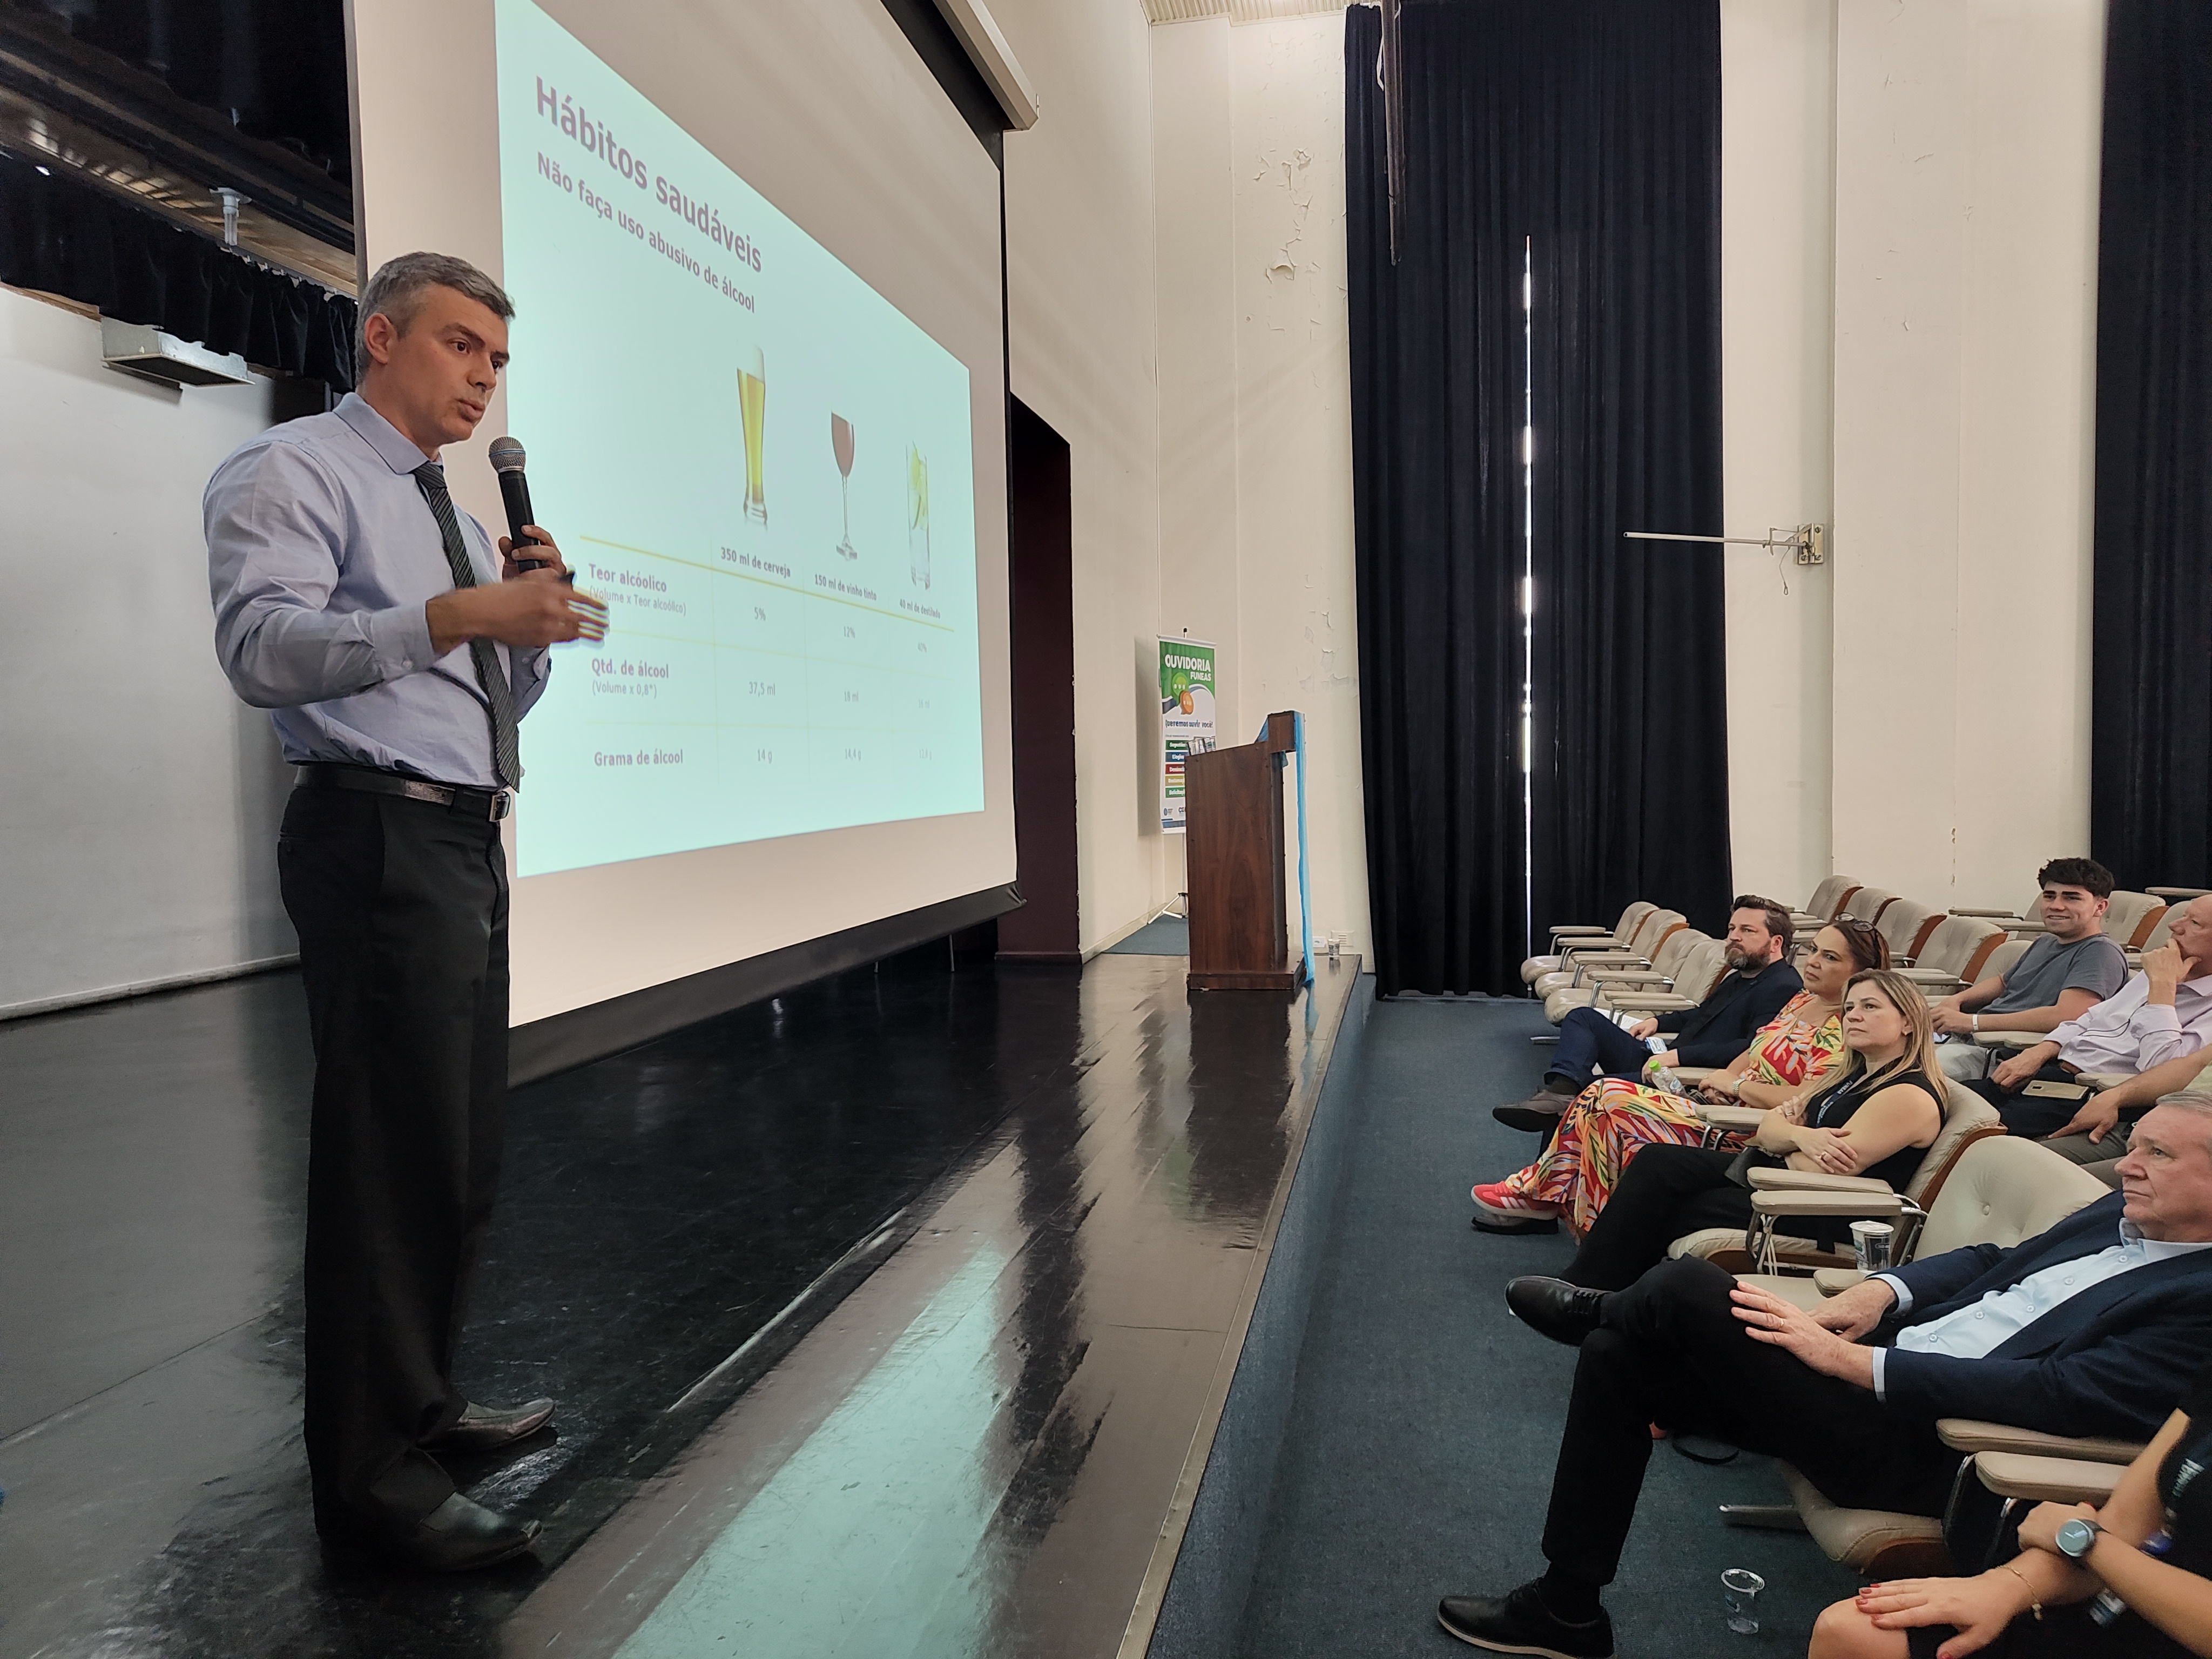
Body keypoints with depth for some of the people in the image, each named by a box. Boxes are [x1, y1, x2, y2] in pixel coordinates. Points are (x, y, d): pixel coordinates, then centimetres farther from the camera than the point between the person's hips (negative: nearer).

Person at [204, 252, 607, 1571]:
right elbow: (261, 647, -19)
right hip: (378, 840, -9)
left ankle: (423, 1404, 29)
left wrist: (533, 622, 3)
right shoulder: (292, 471, -3)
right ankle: (370, 1475, 5)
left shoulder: (459, 515, 23)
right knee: (391, 1152, -7)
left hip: (470, 844, 9)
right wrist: (460, 613, -30)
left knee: (465, 1152, 14)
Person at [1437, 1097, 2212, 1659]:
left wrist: (1851, 1360, -20)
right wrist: (1881, 1292, 0)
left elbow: (2055, 1392, -21)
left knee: (1685, 1284, -22)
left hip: (1916, 1446, -9)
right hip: (1878, 1361, 9)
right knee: (1621, 1352, -1)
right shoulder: (2122, 1213, 12)